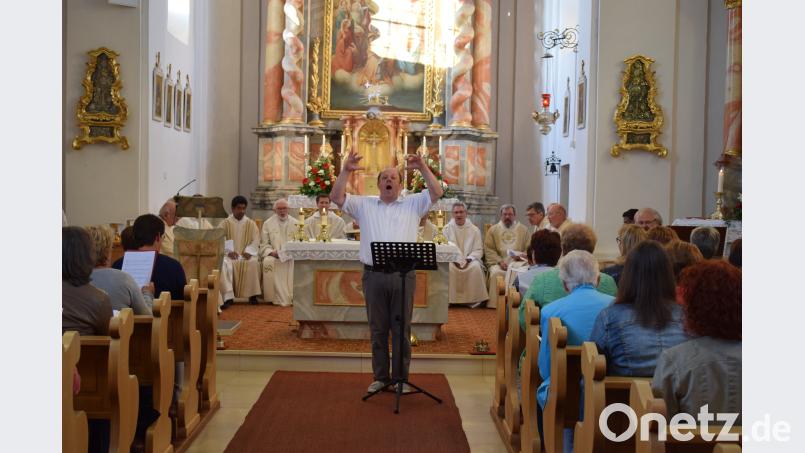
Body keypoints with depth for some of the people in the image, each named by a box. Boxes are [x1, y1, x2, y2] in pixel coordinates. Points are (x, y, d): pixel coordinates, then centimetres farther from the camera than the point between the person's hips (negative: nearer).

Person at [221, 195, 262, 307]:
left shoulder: (251, 224, 10)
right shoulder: (225, 223, 6)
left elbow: (256, 241, 3)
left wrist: (248, 252, -15)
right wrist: (228, 252, -19)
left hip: (246, 255, 1)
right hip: (230, 255, -1)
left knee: (254, 263, -32)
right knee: (224, 264, -33)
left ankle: (252, 295, -23)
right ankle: (228, 297, -35)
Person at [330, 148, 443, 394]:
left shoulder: (413, 204, 10)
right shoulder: (364, 204, 12)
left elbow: (437, 193, -2)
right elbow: (337, 197, 3)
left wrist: (422, 167, -10)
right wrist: (346, 171, -7)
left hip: (403, 275, -1)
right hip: (374, 274, 1)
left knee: (402, 329, 4)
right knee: (377, 328, 8)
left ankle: (401, 378, 13)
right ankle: (380, 377, 18)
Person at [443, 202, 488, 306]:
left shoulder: (474, 230, 7)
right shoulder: (447, 229, 7)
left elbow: (478, 250, 3)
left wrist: (468, 259, -17)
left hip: (470, 260, 0)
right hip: (452, 260, 0)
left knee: (476, 267, -33)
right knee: (448, 267, -34)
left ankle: (474, 299, -23)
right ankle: (450, 298, -24)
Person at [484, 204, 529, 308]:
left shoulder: (523, 229, 17)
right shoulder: (493, 230, 15)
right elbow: (488, 250, 6)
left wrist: (522, 255, -10)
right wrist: (499, 261, -9)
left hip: (517, 262, 0)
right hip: (498, 262, 0)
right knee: (496, 273, -33)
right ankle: (494, 303, -27)